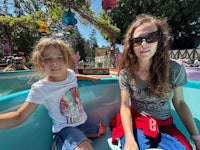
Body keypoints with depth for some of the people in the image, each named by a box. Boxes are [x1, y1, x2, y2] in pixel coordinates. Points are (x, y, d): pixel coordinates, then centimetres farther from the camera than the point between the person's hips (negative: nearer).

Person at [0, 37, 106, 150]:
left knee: (102, 130, 21)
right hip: (65, 127, -6)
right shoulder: (41, 88, -27)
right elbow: (19, 117, -26)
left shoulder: (70, 73, -13)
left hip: (83, 119, 6)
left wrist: (88, 77, 9)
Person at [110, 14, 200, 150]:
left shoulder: (175, 68, -13)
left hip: (165, 125, 3)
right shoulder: (126, 73, -17)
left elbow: (180, 103, -2)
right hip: (135, 121, -2)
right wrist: (130, 139, -25)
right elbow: (125, 106, -14)